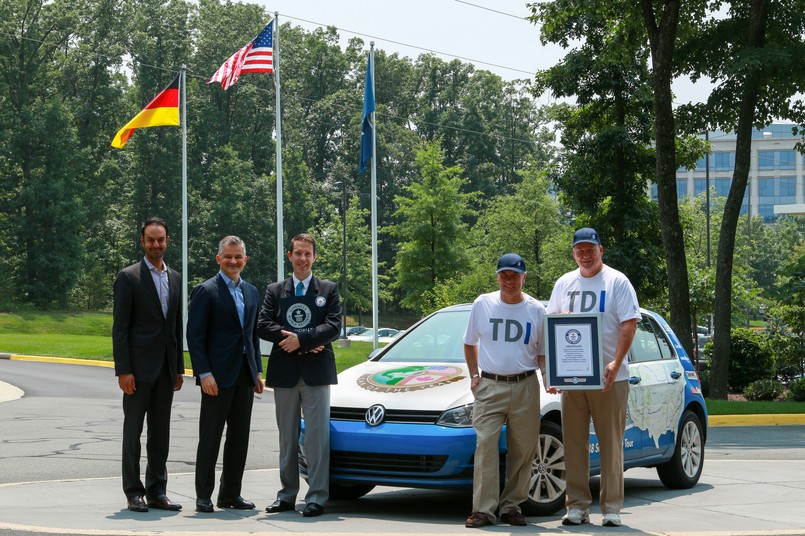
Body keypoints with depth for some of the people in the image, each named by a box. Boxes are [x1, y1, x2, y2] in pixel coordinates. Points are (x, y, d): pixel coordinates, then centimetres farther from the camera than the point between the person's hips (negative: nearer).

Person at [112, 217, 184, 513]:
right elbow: (120, 327, -8)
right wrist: (123, 370, -14)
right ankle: (134, 493, 6)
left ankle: (156, 492, 16)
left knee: (161, 433, 9)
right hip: (139, 367, -6)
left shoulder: (175, 278, 13)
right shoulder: (128, 277, -5)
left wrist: (179, 368, 13)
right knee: (133, 431, 1)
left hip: (165, 368, 6)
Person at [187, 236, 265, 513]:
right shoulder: (205, 291, -6)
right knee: (210, 438, -2)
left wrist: (257, 371, 13)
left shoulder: (251, 292, 15)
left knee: (240, 438, 9)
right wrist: (204, 373, -17)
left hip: (244, 376, 7)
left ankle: (230, 494, 17)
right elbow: (195, 336, -10)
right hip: (218, 376, -6)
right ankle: (204, 496, 4)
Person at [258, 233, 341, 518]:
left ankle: (317, 497, -4)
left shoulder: (329, 289, 6)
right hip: (284, 372, 3)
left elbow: (334, 326, -5)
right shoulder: (275, 290, 11)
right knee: (287, 438, 9)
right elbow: (263, 325, 1)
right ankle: (287, 495, 15)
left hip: (316, 371, -2)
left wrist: (300, 339, -16)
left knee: (317, 436, -5)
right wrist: (292, 338, -13)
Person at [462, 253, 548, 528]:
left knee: (522, 450, 2)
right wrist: (474, 375, 6)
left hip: (525, 386, 1)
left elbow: (543, 353, 11)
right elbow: (470, 344, 17)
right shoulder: (482, 304, 7)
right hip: (489, 386, -1)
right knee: (485, 446, -10)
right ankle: (483, 510, -11)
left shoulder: (536, 310, 6)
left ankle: (511, 507, 11)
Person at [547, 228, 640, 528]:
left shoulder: (617, 282, 0)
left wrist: (616, 363, -20)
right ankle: (577, 506, 11)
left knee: (611, 445, 0)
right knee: (574, 444, 5)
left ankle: (611, 508, 6)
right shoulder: (564, 283, 14)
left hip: (609, 378, -4)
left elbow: (629, 324, -7)